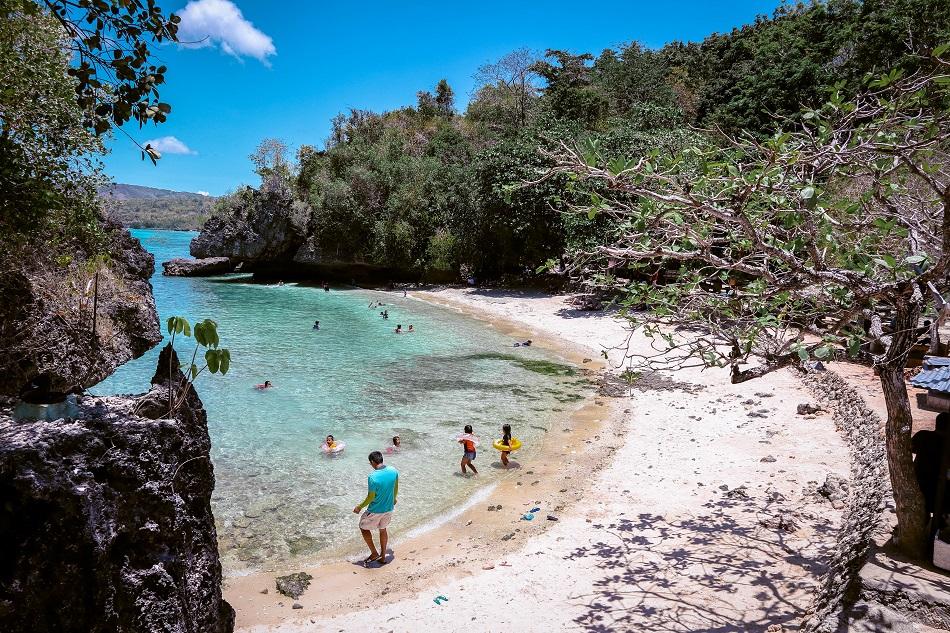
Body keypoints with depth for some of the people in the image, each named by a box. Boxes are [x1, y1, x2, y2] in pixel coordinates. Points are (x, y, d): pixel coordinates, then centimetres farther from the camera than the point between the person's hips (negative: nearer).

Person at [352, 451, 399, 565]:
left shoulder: (372, 477, -28)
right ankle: (382, 557, 36)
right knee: (383, 530, 25)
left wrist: (359, 507, -5)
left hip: (376, 511, -6)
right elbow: (396, 488, 7)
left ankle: (374, 554, 21)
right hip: (389, 508, 6)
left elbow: (370, 497, -20)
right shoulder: (393, 471, -9)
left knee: (364, 528, 19)